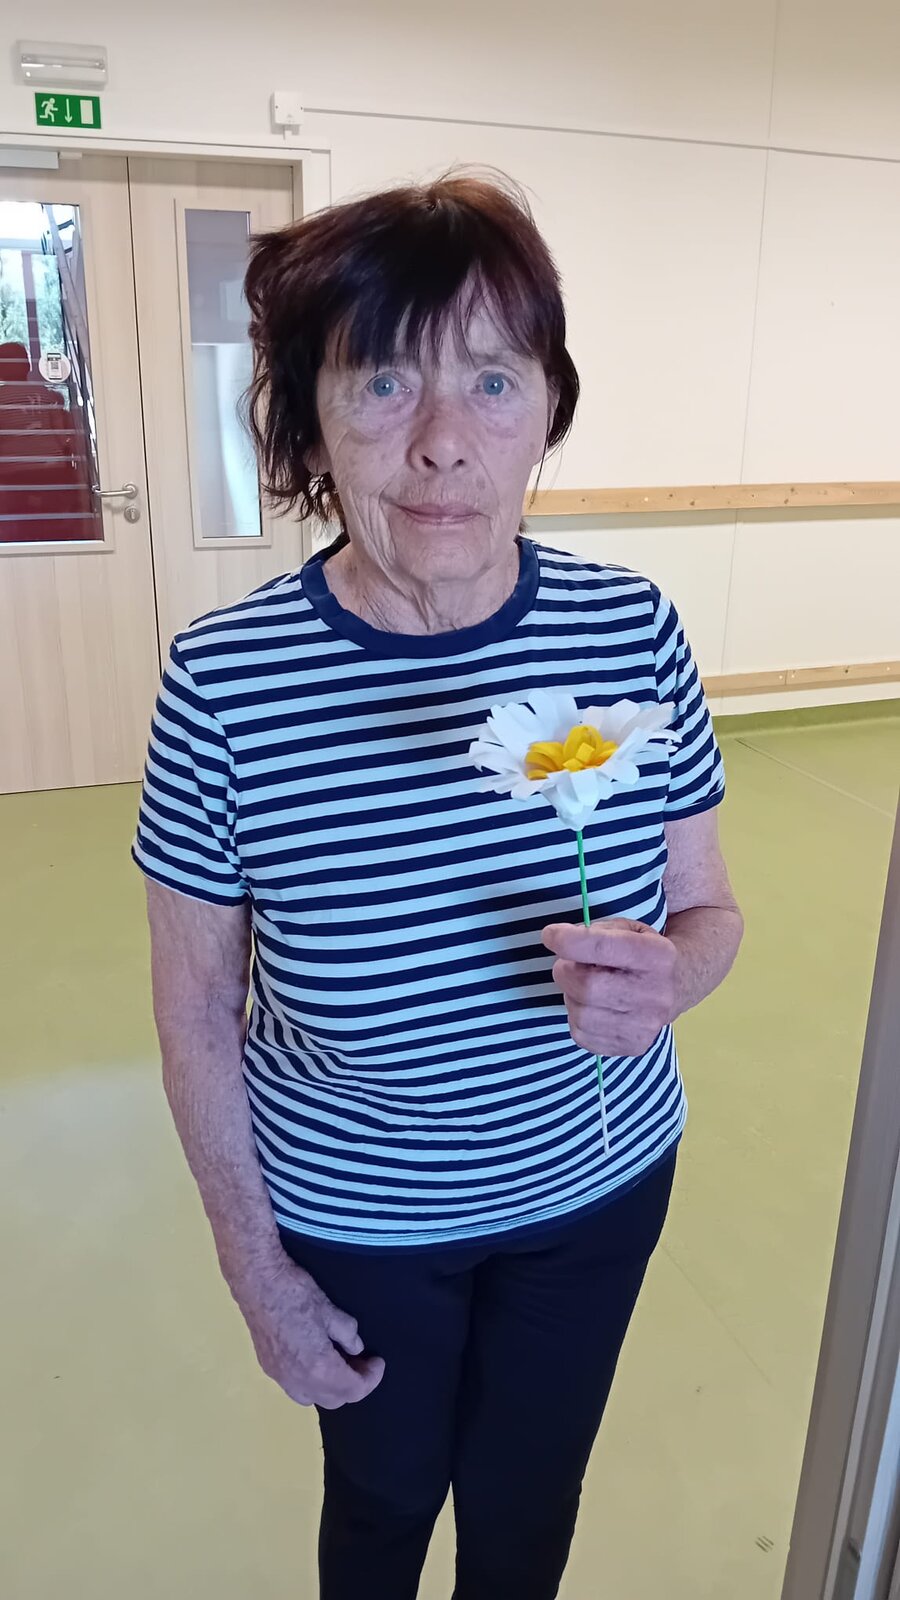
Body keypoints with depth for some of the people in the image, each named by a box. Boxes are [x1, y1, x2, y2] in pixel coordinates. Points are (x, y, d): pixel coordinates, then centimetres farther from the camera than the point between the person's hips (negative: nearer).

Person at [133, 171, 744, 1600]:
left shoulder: (633, 632, -17)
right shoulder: (225, 679, -23)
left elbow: (709, 912, -5)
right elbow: (199, 1003, -12)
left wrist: (664, 983, -28)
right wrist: (256, 1270, -4)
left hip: (596, 1185, 2)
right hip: (350, 1214, -1)